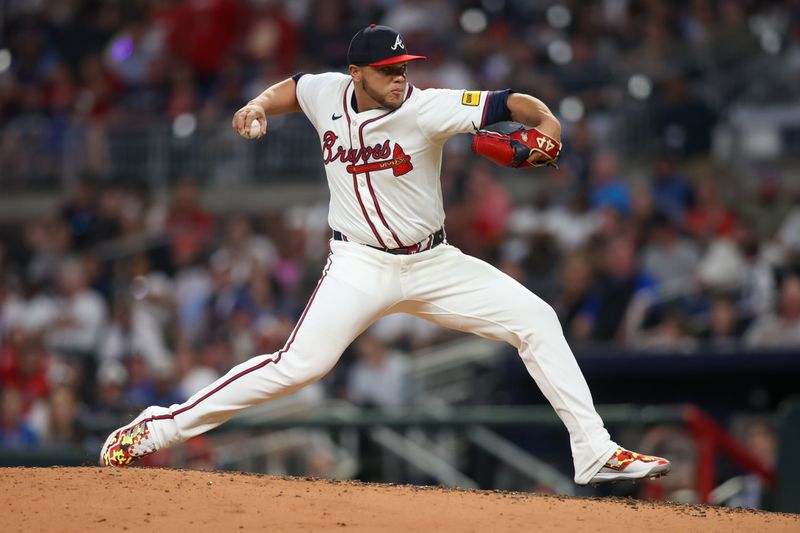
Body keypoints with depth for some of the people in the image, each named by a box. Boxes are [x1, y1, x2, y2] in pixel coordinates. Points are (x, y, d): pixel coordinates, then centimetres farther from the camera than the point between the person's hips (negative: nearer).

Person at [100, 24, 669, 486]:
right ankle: (159, 426, -12)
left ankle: (595, 453, -3)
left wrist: (545, 124, -43)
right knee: (298, 364, -20)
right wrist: (259, 105, -2)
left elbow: (509, 103, -22)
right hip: (360, 264, -1)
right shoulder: (328, 93, -6)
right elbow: (292, 87, 19)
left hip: (432, 263, 1)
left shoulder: (425, 108, -15)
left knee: (537, 321, -9)